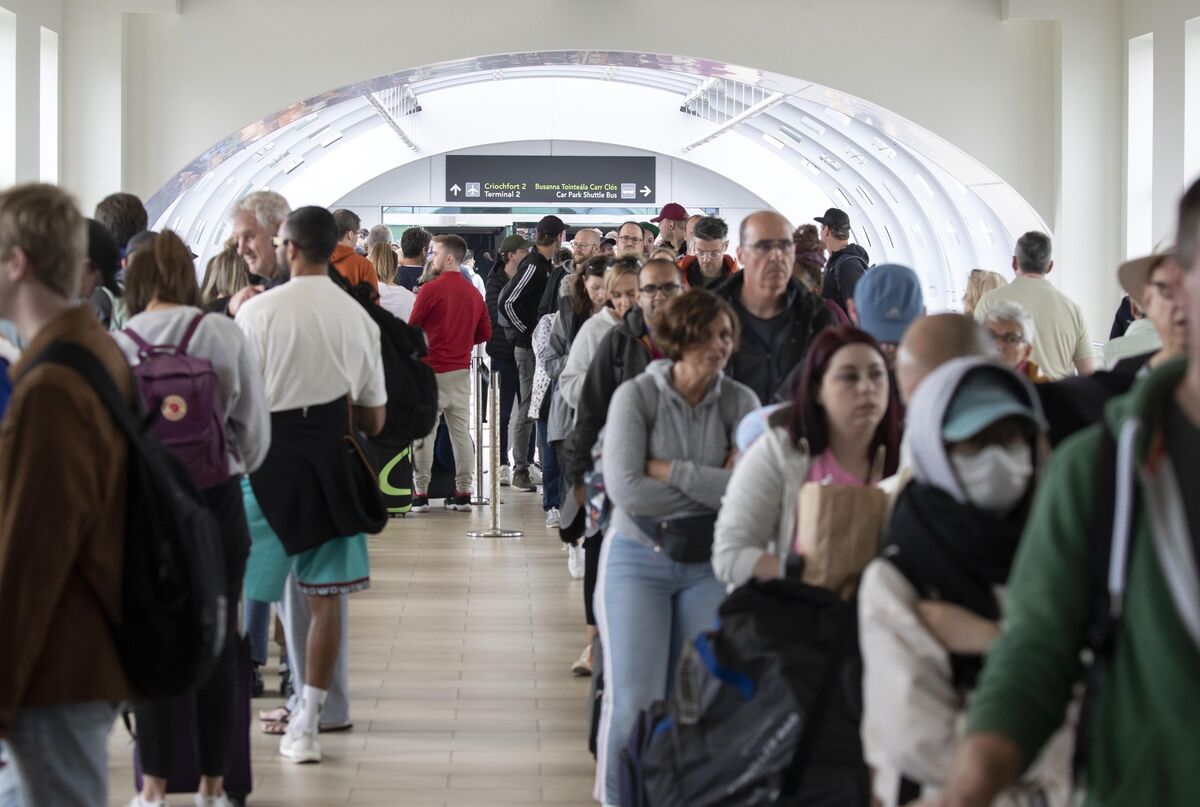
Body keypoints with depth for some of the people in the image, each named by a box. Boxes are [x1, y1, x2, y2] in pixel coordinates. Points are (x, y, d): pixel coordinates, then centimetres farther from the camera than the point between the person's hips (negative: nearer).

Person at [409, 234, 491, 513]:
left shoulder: (431, 289, -11)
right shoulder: (474, 293, 7)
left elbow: (411, 329, -7)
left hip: (431, 370, -5)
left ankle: (420, 493, 3)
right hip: (461, 369, 5)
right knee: (461, 431, 8)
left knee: (425, 432, 1)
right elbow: (485, 332, 13)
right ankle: (463, 493, 9)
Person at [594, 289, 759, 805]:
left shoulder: (740, 403, -3)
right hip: (638, 559, -2)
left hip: (710, 564, 2)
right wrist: (712, 487, -12)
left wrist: (669, 470, -16)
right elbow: (626, 488, -19)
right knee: (634, 703, -5)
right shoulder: (636, 396, -8)